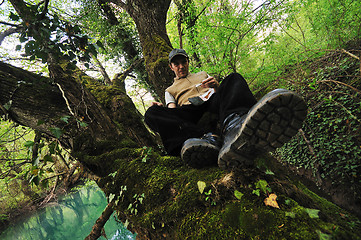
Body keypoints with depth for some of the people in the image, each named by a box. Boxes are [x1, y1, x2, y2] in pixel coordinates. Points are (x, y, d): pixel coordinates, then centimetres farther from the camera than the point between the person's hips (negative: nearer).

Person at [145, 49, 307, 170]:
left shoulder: (202, 75, 37)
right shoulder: (170, 90, 33)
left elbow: (219, 91, 22)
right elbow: (173, 110, 13)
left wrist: (217, 85, -2)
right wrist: (161, 109, -10)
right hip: (189, 113, -1)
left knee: (233, 78, -26)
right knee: (151, 113, -27)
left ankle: (233, 124, -59)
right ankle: (205, 140, -51)